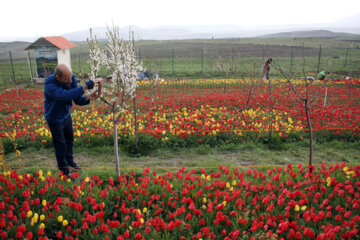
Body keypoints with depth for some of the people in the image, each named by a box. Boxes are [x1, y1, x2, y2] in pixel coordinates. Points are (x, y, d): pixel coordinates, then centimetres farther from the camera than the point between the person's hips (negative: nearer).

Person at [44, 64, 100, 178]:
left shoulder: (71, 79, -19)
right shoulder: (50, 85, -35)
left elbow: (77, 100, -15)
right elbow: (65, 95, -53)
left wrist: (87, 97, -36)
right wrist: (85, 87, -55)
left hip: (66, 115, 6)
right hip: (54, 118, -5)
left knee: (69, 139, 23)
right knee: (60, 144, 8)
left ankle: (69, 160, 49)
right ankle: (64, 169, 30)